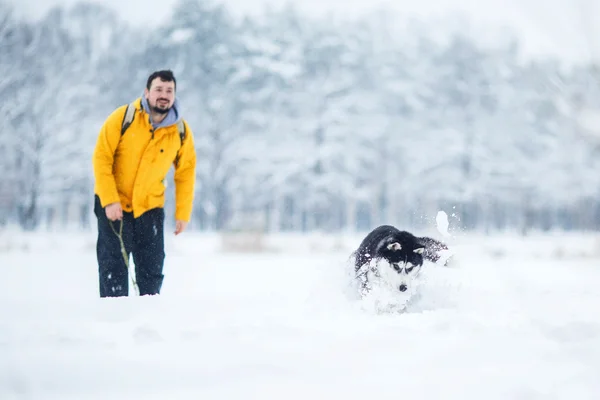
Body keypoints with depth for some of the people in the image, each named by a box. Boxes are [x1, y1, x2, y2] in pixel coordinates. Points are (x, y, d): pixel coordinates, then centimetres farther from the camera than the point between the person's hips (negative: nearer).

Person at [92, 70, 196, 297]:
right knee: (113, 268, 0)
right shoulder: (122, 118, -16)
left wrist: (183, 214, 0)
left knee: (152, 270, 4)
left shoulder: (181, 131, -7)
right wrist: (110, 200, -19)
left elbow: (186, 172, 3)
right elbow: (101, 158, -13)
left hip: (150, 207, 2)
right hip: (113, 204, -2)